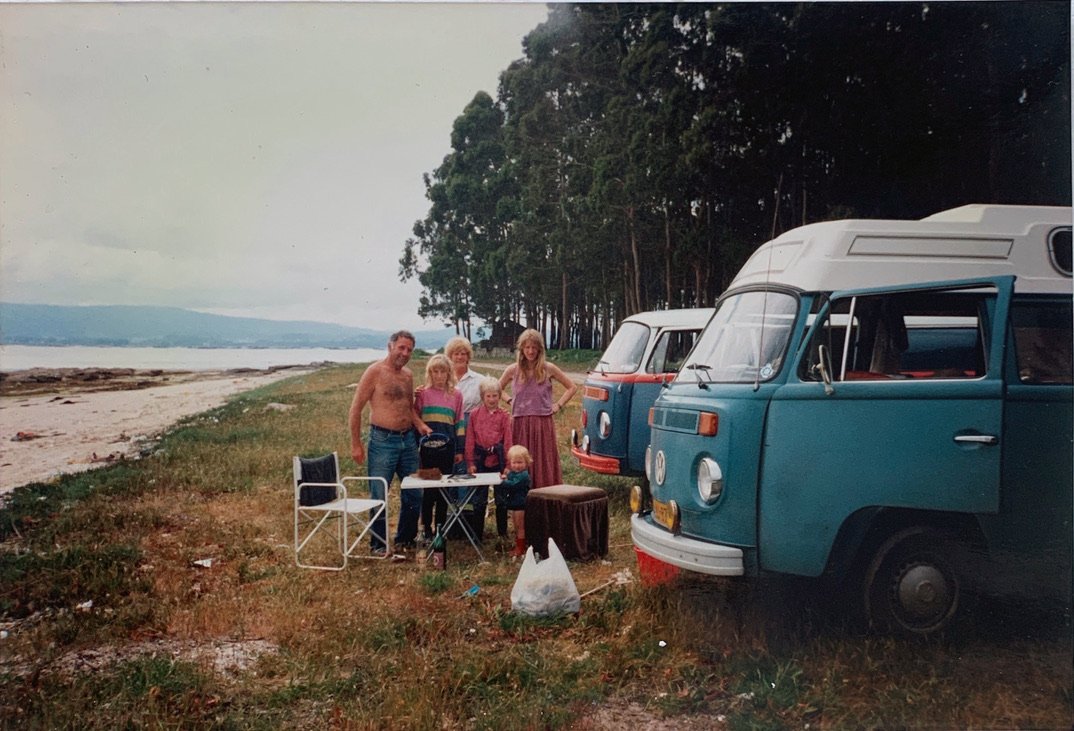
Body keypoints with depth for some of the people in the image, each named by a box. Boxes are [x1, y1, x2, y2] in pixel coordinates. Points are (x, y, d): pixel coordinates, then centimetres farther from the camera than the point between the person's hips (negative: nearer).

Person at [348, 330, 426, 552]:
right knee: (379, 496, 1)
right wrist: (356, 445, -11)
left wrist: (421, 427, 5)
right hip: (383, 441, -7)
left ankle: (405, 538, 28)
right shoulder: (375, 372, -8)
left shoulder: (408, 375, 12)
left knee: (414, 493, 11)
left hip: (408, 440, 7)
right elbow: (355, 409, -8)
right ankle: (378, 544, 15)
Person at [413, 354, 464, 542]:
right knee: (428, 487, 0)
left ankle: (441, 526, 18)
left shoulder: (456, 394, 6)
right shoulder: (423, 393, 2)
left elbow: (460, 423, 7)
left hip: (448, 444, 2)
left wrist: (459, 450, 5)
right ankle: (426, 528, 10)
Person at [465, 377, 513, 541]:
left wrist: (508, 463, -4)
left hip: (498, 458, -1)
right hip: (480, 458, 1)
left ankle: (502, 532, 17)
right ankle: (478, 533, 18)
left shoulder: (504, 416, 0)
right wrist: (470, 462, -1)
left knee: (501, 497, 6)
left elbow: (508, 440, 0)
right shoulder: (474, 414, 2)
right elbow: (470, 439, 3)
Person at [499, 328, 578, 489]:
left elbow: (572, 387, 11)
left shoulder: (548, 369, 1)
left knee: (544, 464, 0)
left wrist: (558, 405, 3)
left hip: (543, 423, -1)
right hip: (520, 423, 1)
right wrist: (509, 400, 6)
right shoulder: (513, 370, 3)